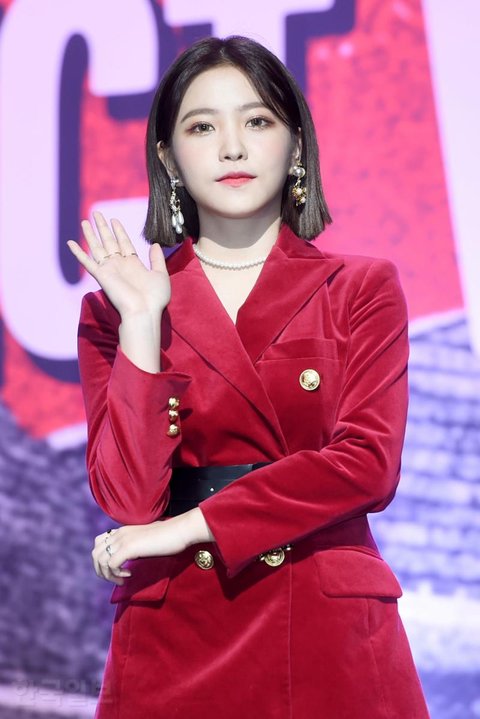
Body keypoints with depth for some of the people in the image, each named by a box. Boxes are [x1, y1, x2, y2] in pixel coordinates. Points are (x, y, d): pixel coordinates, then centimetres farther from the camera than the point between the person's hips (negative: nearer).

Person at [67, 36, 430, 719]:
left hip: (330, 636, 0)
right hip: (173, 636, 1)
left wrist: (188, 527, -13)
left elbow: (369, 463, -11)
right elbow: (129, 496, -7)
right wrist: (141, 322, -13)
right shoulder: (116, 307, 4)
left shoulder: (362, 287, 2)